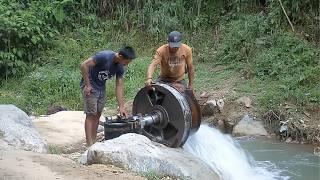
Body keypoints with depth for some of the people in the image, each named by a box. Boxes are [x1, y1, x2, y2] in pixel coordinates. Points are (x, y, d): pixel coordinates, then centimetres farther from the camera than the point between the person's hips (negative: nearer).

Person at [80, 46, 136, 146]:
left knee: (97, 115, 8)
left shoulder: (120, 67, -6)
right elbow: (84, 65, -26)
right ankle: (89, 145, -7)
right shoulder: (104, 56, -27)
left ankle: (94, 142, 16)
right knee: (91, 115, -8)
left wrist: (121, 107, -7)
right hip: (90, 86, -7)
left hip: (101, 88, 7)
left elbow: (119, 87, -3)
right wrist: (87, 85, -22)